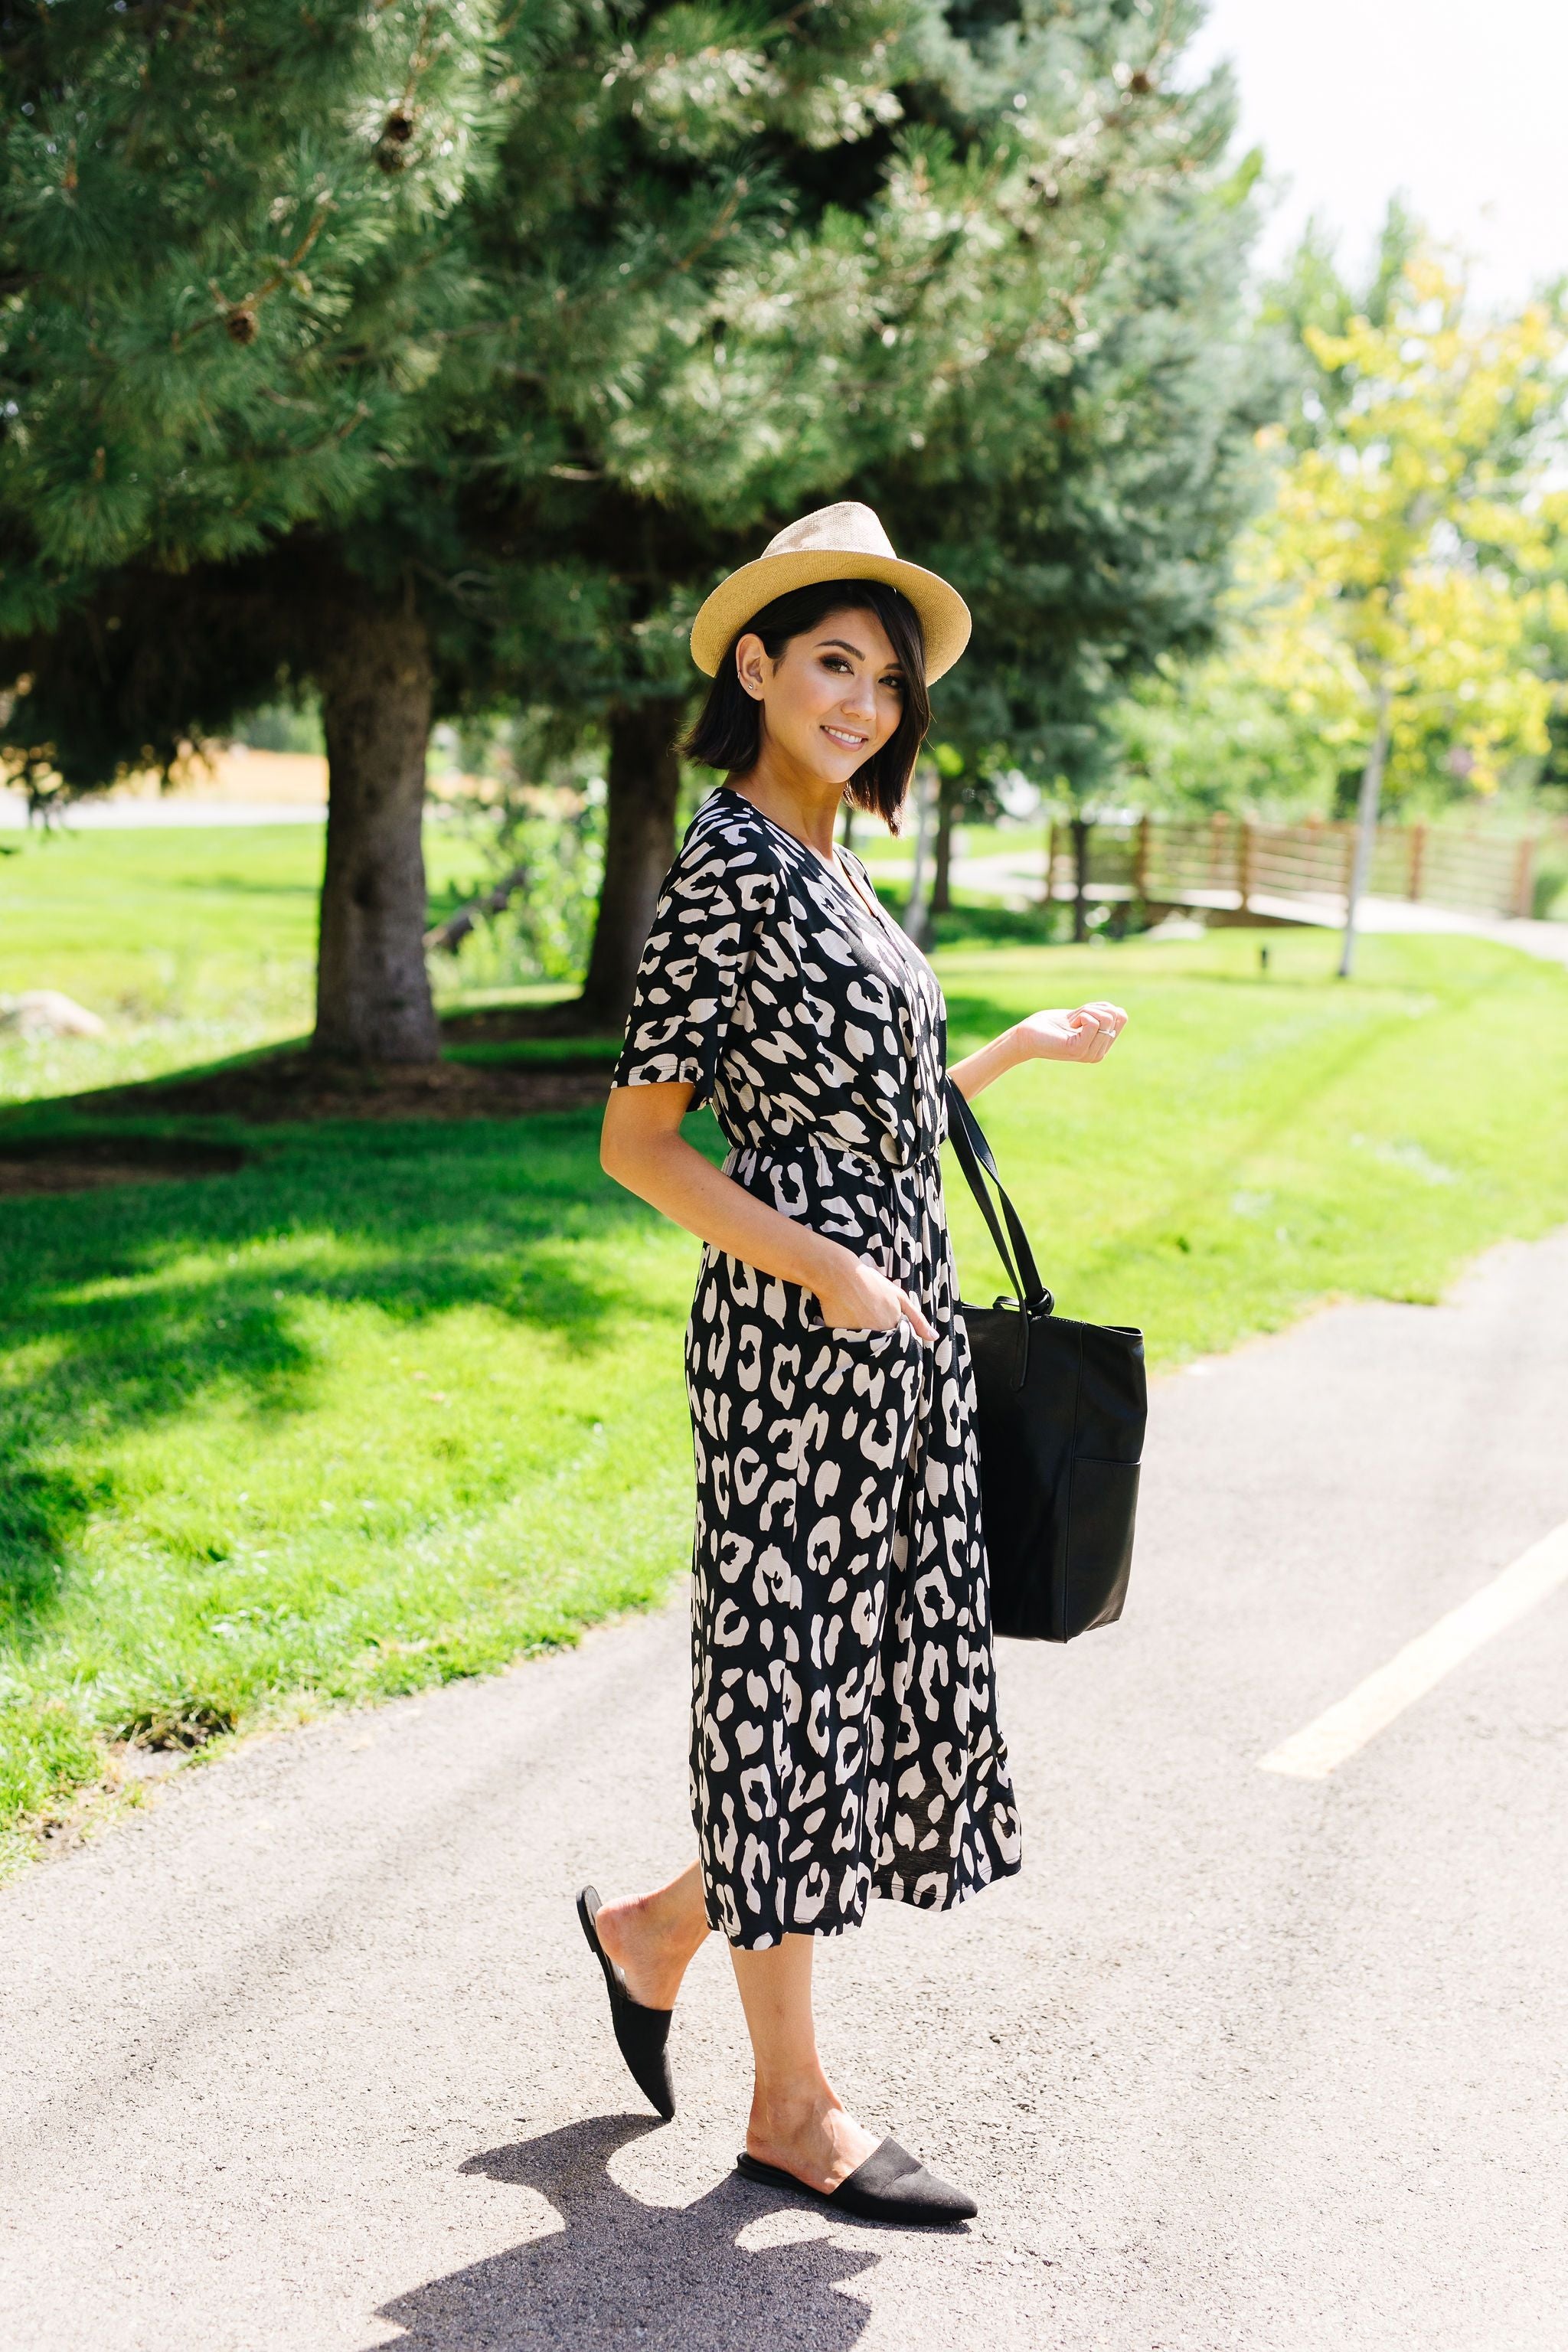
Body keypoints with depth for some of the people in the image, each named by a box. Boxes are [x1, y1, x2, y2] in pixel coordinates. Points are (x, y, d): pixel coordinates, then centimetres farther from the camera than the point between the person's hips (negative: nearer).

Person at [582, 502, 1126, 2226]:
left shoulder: (829, 867, 14)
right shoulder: (726, 870, -12)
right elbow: (637, 1141, -14)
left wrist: (1027, 1047, 25)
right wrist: (827, 1272, -19)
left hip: (898, 1326, 9)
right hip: (796, 1329, -9)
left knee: (888, 1677, 13)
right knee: (795, 1677, 0)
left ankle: (656, 1932, 32)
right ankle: (791, 2106, 14)